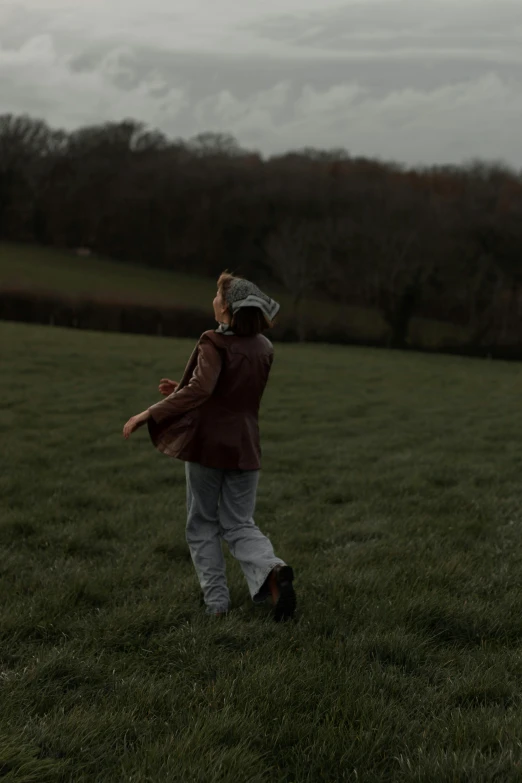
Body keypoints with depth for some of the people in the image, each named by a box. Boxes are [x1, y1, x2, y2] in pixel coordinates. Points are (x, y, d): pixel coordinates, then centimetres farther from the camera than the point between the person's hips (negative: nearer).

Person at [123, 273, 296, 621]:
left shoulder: (215, 344, -14)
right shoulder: (264, 348, 8)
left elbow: (200, 390, -29)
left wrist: (150, 414, -27)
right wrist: (182, 390, 21)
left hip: (208, 445, -5)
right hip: (245, 448, 5)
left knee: (204, 526, 11)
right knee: (240, 525, 10)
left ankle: (217, 602, 9)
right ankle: (272, 570, -18)